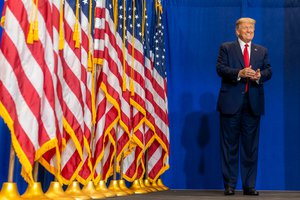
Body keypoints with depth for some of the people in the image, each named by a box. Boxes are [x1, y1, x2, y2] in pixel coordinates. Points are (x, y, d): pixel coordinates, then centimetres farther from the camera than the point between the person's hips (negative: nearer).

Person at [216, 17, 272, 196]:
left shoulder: (262, 51, 16)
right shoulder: (226, 48, 6)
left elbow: (268, 71, 7)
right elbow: (220, 69, -6)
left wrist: (259, 75, -15)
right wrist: (240, 73, -20)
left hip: (253, 104, 3)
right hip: (231, 103, -3)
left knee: (251, 146, 5)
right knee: (230, 145, 2)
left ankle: (249, 185, 12)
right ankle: (229, 184, 9)